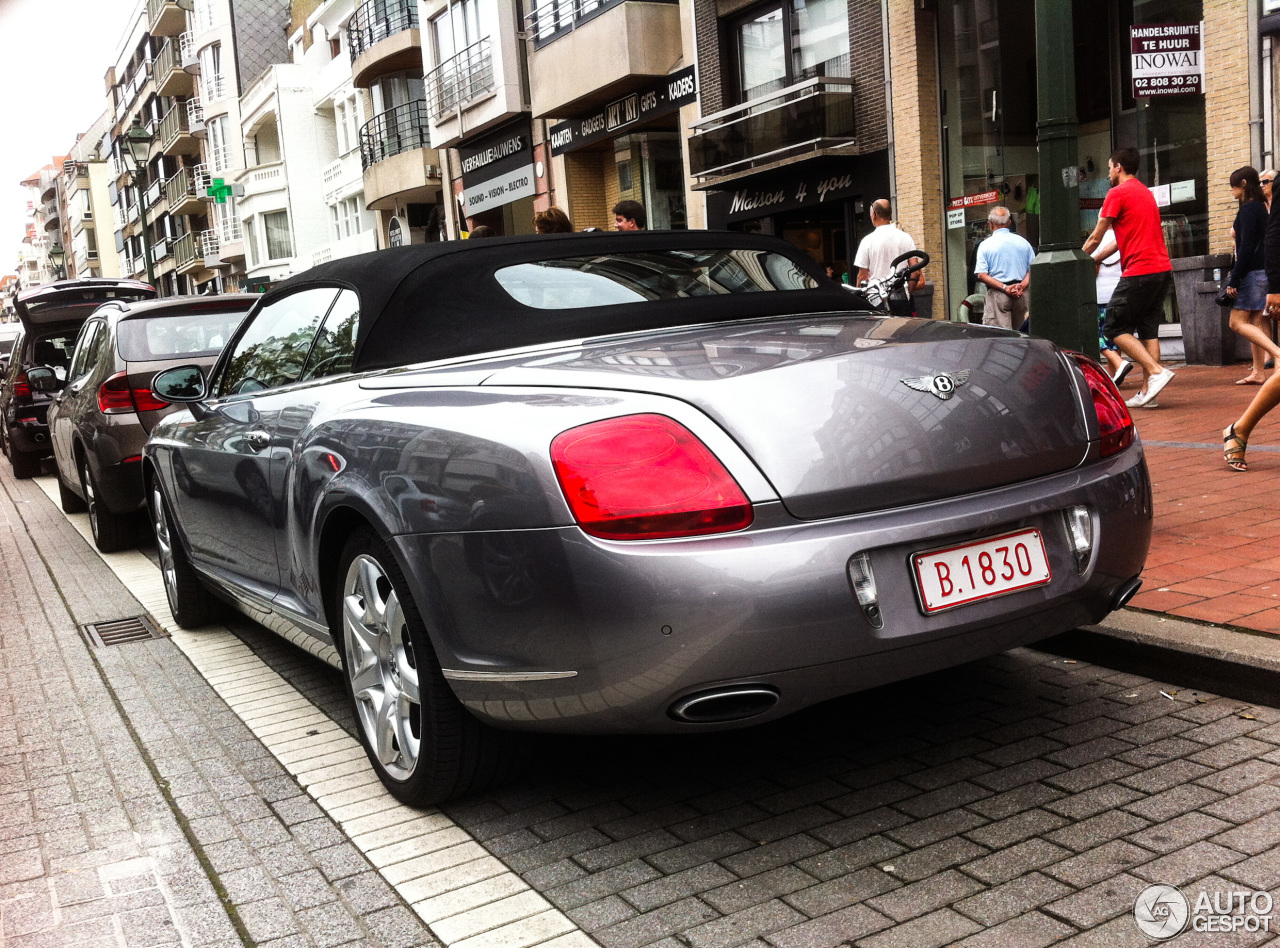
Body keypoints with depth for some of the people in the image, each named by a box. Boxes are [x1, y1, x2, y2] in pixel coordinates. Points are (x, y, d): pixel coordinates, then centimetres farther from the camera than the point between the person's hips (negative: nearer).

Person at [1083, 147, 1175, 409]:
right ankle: (1147, 392, 6)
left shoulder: (1117, 193, -4)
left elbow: (1096, 238, 1)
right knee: (1147, 329, 10)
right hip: (1163, 269, 8)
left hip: (1139, 271, -8)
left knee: (1114, 328, -2)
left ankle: (1156, 371, -16)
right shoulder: (1146, 192, 22)